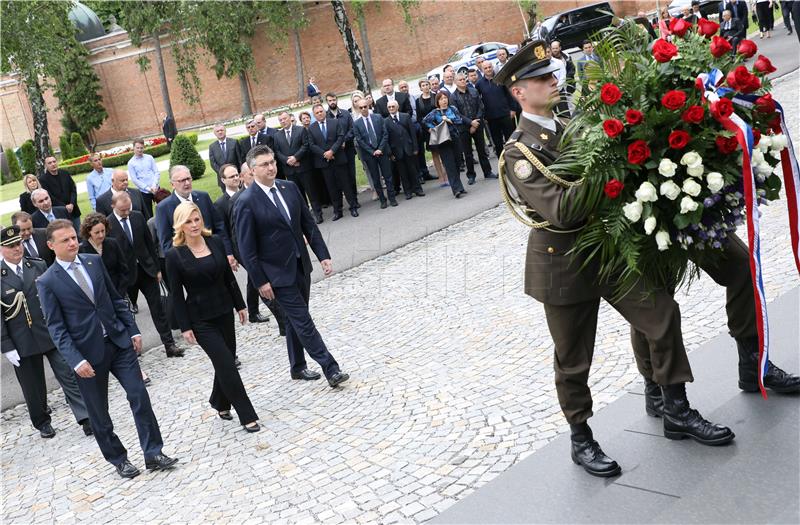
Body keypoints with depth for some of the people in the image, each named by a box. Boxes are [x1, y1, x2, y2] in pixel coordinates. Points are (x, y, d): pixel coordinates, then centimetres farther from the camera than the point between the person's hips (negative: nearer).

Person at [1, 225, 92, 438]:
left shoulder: (39, 266, 1)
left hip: (52, 333, 1)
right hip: (22, 343, -1)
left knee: (68, 376, -2)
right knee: (33, 387, 12)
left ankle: (85, 417, 1)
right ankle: (42, 423, 29)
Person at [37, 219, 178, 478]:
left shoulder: (94, 261, 5)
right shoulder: (47, 282, -7)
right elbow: (56, 328, -9)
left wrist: (133, 330, 6)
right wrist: (76, 361, -16)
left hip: (119, 341, 3)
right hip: (88, 352, -3)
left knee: (139, 396, -1)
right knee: (98, 413, 9)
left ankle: (154, 454, 8)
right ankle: (118, 459, 26)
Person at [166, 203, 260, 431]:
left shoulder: (216, 242, 0)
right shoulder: (175, 255, -11)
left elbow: (229, 277, 9)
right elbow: (176, 294, -8)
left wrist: (240, 305, 9)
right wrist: (185, 327, -9)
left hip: (224, 311, 5)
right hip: (200, 320, -5)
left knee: (226, 360, 13)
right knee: (227, 364, -6)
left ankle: (220, 403, 37)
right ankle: (247, 415, 4)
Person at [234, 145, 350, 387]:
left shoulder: (289, 188, 4)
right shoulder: (246, 202, -14)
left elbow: (308, 224, 9)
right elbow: (247, 248, -12)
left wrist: (323, 255, 3)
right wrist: (260, 281, -13)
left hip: (301, 265, 6)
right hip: (278, 272, -6)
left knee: (295, 320, 17)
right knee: (303, 321, -3)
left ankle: (298, 367, 32)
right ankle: (330, 369, 1)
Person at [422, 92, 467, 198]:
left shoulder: (452, 109, 8)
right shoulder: (435, 112, 0)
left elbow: (460, 120, -1)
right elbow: (425, 121, -12)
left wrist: (449, 120, -10)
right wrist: (432, 128, -15)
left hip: (454, 139, 3)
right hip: (443, 141, -3)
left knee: (456, 164, 9)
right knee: (450, 165, -8)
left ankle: (458, 187, 22)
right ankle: (457, 189, -13)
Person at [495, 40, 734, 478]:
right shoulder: (517, 153, -14)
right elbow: (559, 210, -26)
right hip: (564, 264, -6)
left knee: (663, 313, -1)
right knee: (573, 360, 7)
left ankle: (677, 412, 16)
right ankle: (580, 439, 27)